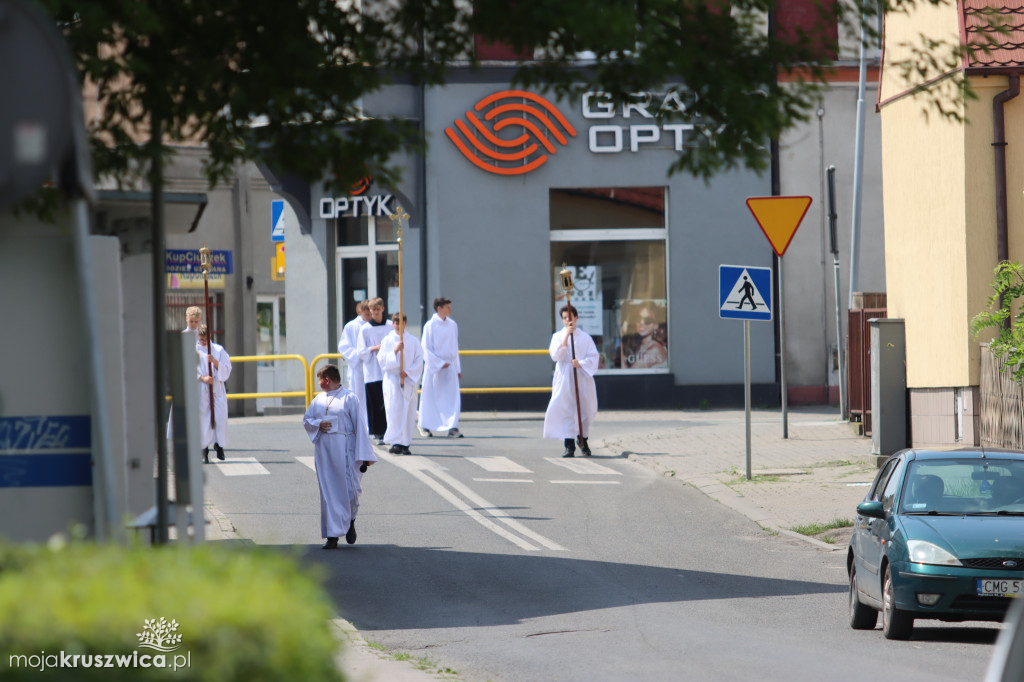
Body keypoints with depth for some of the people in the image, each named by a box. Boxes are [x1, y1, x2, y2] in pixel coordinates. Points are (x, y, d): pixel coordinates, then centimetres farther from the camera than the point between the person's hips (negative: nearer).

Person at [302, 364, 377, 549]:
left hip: (344, 449, -5)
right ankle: (332, 535, 3)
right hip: (323, 449, 5)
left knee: (348, 488, -6)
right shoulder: (319, 399, 12)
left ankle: (350, 523, 23)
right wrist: (318, 425, -5)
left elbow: (360, 427, -6)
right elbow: (306, 419, 19)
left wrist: (364, 455, -11)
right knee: (329, 492, 1)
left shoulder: (349, 398, -4)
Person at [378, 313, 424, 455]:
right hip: (392, 379, -1)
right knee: (394, 410, -11)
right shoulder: (387, 340, 4)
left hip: (409, 380, 1)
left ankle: (405, 444, 5)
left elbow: (419, 360, 3)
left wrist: (408, 372, -10)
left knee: (408, 412, 0)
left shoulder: (413, 341, 6)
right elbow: (382, 359, -4)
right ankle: (396, 442, -13)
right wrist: (395, 351, -18)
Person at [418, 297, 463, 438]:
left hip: (449, 366, 4)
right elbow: (425, 349, -8)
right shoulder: (430, 326, -8)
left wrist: (458, 369, 16)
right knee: (430, 397, 6)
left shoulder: (452, 325, 8)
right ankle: (424, 425, 23)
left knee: (453, 397, -7)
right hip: (433, 366, -4)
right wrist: (440, 363, -14)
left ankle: (452, 428, -10)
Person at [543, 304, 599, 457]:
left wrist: (581, 363, -18)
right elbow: (555, 355, -9)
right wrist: (566, 336, -14)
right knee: (565, 410, -9)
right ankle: (569, 446, -6)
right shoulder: (558, 336, 6)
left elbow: (594, 357, 1)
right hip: (564, 379, -1)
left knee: (585, 410, 5)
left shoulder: (585, 337, 6)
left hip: (582, 378, 1)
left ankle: (583, 440, 27)